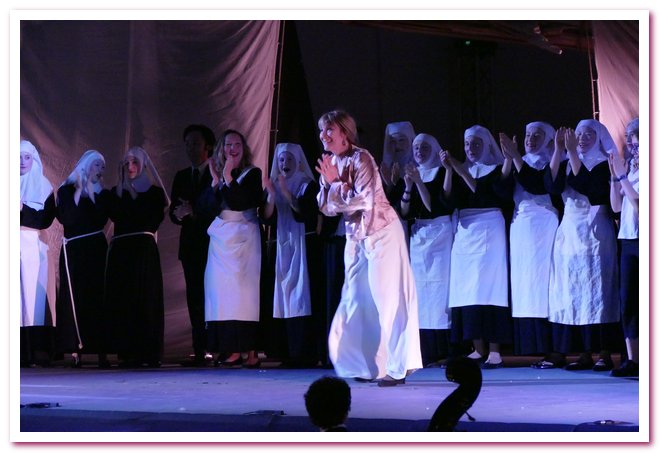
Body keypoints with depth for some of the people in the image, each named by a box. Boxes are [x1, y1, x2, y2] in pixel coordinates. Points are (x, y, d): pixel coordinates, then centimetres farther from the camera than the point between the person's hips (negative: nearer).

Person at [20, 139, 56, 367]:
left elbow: (47, 219, 2)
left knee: (32, 293, -8)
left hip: (32, 244, -1)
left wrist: (24, 210, -11)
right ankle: (19, 351, -12)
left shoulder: (43, 186, 11)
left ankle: (36, 351, -11)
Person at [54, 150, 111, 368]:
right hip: (73, 250, -1)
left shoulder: (102, 194, 14)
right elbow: (66, 218, -6)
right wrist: (80, 194, -6)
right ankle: (75, 350, -11)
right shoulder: (66, 191, 9)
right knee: (75, 298, -8)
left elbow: (100, 220, -1)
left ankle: (100, 349, -9)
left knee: (98, 297, -6)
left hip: (96, 249, 1)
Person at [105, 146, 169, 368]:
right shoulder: (117, 192, 17)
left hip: (144, 250, -4)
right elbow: (115, 215, 6)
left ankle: (148, 353, -6)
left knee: (145, 299, -6)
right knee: (121, 300, -3)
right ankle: (127, 352, -3)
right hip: (120, 250, 4)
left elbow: (154, 219, 1)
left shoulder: (154, 191, 6)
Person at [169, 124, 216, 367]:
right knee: (195, 298, 2)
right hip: (191, 244, 5)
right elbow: (174, 211, 12)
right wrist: (178, 214, -10)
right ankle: (199, 352, 2)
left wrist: (193, 213, -18)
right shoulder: (181, 176, 17)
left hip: (213, 244, -5)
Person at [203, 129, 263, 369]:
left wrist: (228, 179, -13)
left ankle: (249, 351, -11)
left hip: (243, 237, -4)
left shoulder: (252, 174, 3)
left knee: (243, 290, -9)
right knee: (222, 290, -2)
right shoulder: (217, 175, 13)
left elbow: (244, 202, -12)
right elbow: (207, 207, 2)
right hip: (221, 239, 4)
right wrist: (216, 182, -6)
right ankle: (230, 349, -2)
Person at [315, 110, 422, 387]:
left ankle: (397, 367, -5)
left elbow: (364, 200, -23)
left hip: (381, 232, -8)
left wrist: (337, 183, -19)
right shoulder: (330, 164, 6)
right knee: (357, 300, 7)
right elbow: (327, 208, 5)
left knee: (387, 298, -7)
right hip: (355, 237, 8)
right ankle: (370, 364, 14)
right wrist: (327, 183, -11)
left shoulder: (360, 159, -15)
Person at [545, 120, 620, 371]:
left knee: (597, 291, -7)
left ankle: (605, 353, -6)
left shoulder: (604, 164, 0)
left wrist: (572, 152, -18)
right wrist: (559, 150, -8)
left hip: (594, 233, -5)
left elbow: (586, 185, -17)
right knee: (572, 293, 1)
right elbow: (552, 185, -5)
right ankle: (584, 353, 3)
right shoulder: (566, 164, 14)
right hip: (569, 233, 5)